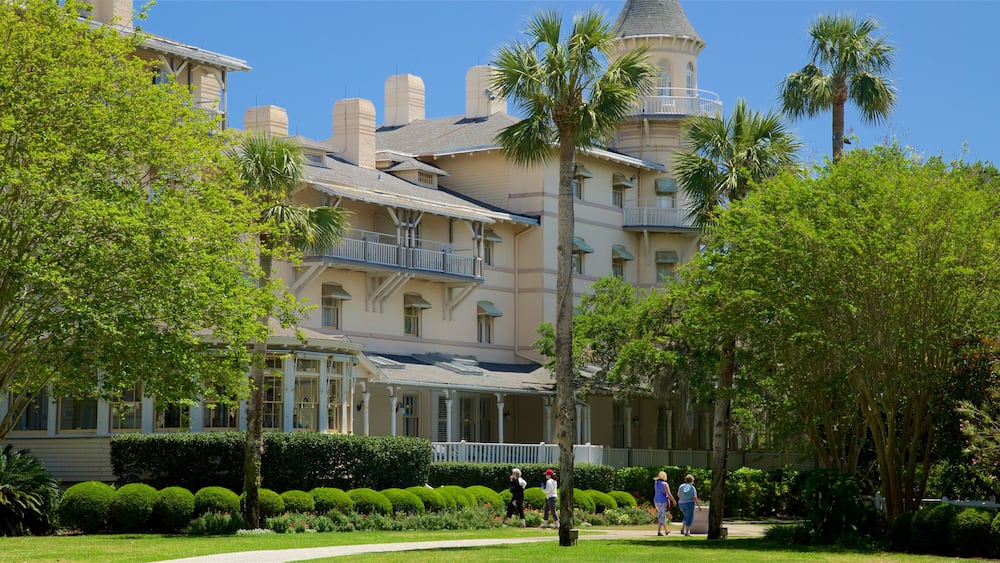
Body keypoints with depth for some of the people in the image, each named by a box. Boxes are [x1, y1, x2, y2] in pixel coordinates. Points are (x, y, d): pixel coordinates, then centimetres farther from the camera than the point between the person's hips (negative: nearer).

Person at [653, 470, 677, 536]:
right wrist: (673, 501, -6)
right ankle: (659, 532, -8)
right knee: (662, 517, -5)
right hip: (663, 502, -7)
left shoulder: (656, 483, 6)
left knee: (663, 516, 18)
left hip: (657, 501, 7)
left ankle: (666, 531, 23)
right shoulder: (665, 484, -14)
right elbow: (669, 494, -16)